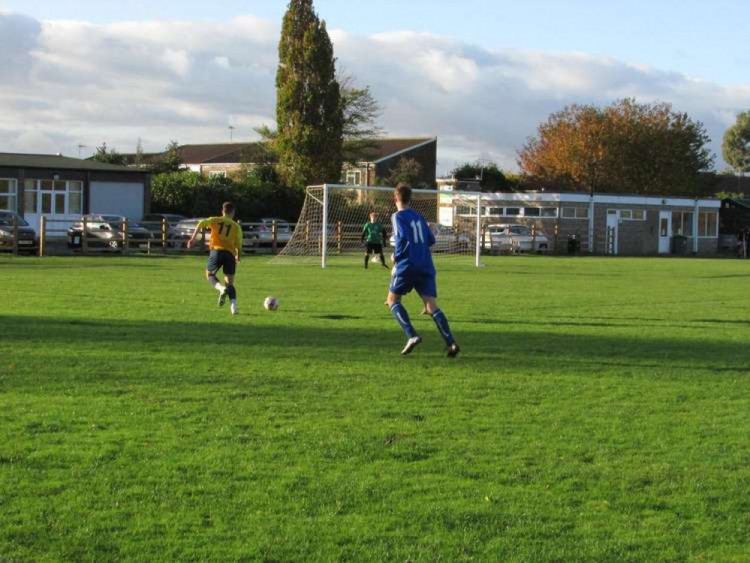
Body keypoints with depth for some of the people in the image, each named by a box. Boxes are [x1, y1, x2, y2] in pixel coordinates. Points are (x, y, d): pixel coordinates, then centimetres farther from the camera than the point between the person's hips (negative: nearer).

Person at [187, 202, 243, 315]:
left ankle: (221, 288, -11)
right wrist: (238, 256, 25)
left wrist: (193, 238, -3)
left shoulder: (215, 220, 14)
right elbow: (239, 244, 7)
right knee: (230, 282, 8)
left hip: (216, 250, -1)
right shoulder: (236, 226, 14)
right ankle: (234, 307, -9)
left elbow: (201, 224, -3)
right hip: (230, 253, 1)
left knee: (209, 274, 20)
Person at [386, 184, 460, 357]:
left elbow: (403, 237, -18)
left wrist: (397, 256, -5)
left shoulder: (398, 216, -3)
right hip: (426, 268, 5)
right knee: (432, 306, -2)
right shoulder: (418, 217, 16)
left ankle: (412, 335, -9)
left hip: (406, 267, -5)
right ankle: (451, 342, -21)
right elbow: (430, 240, 17)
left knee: (393, 300, 12)